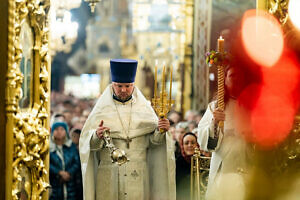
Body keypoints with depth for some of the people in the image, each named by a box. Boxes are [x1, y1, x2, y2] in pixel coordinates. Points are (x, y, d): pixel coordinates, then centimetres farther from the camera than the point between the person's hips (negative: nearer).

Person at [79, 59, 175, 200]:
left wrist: (160, 131, -16)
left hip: (138, 176, 1)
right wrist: (97, 136, -25)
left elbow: (153, 140, 4)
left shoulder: (144, 107, 8)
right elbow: (86, 141, -4)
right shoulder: (101, 108, 3)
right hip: (109, 176, -1)